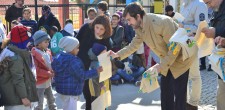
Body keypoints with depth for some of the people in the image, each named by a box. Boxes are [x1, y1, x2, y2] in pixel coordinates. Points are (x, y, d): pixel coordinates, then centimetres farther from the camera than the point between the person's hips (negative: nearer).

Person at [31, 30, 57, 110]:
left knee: (51, 100, 25)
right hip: (39, 83, -8)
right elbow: (35, 70, -26)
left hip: (48, 81, 8)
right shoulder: (34, 54, -21)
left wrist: (53, 72, -5)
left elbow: (51, 64, 16)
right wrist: (48, 74, -26)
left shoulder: (47, 52, 4)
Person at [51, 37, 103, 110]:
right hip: (70, 90, -10)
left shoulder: (60, 56, 4)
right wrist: (96, 71, -19)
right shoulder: (72, 61, -26)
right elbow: (82, 75, -24)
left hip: (63, 88, 10)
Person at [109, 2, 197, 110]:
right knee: (165, 91, 14)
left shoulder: (161, 22, -32)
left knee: (179, 93, -6)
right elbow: (133, 45, 5)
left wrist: (162, 65, -28)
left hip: (180, 58, -8)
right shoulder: (139, 28, -5)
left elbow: (175, 46, -30)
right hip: (167, 61, 8)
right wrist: (118, 55, -8)